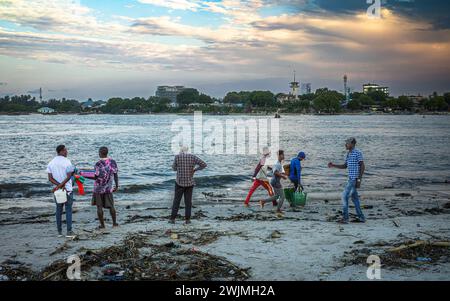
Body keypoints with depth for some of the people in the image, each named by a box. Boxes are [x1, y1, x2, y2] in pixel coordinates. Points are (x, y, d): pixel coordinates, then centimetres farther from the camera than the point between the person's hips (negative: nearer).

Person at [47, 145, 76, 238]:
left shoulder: (51, 163, 6)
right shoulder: (67, 161, -10)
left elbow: (50, 178, -2)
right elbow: (69, 176, -19)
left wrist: (59, 185, -10)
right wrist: (60, 185, -16)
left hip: (57, 190, 5)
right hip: (68, 189, -5)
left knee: (58, 210, 11)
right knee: (68, 210, 0)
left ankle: (59, 232, 13)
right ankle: (69, 232, -2)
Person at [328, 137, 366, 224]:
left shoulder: (357, 153, -11)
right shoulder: (348, 154, 15)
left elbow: (362, 166, -13)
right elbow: (344, 166, 21)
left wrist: (359, 180, -18)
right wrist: (333, 166, 9)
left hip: (355, 179, -9)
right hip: (351, 178, 9)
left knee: (345, 196, -10)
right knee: (354, 198, 11)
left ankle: (345, 218, -8)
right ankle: (361, 218, 17)